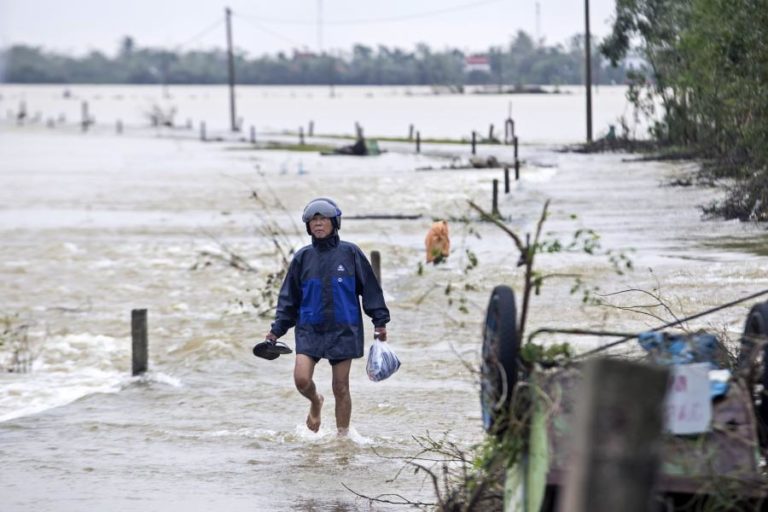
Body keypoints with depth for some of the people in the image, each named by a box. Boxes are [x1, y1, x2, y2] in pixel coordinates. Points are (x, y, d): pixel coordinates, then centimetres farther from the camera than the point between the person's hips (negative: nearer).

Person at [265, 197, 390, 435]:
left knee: (340, 387, 2)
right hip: (309, 329, 1)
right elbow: (289, 297, 10)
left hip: (343, 330, -1)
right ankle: (315, 402, 19)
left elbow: (370, 288, 4)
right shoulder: (302, 257, 5)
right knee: (301, 379, -14)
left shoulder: (350, 253, -1)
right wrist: (277, 329, 5)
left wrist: (380, 321, 1)